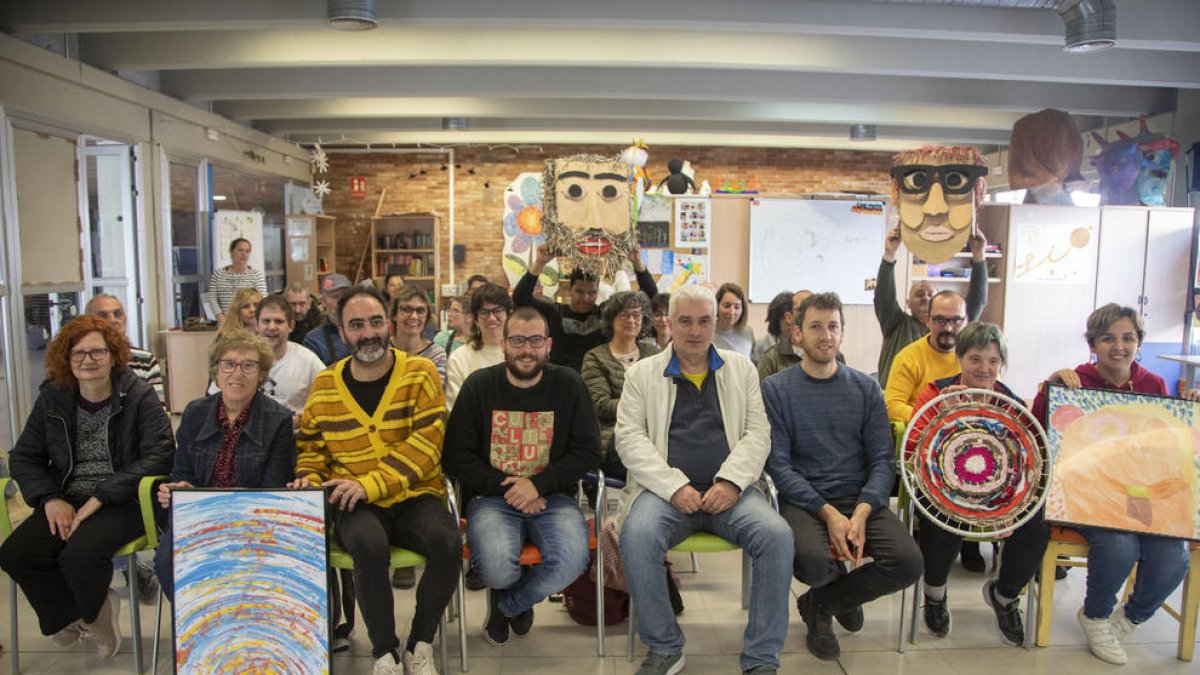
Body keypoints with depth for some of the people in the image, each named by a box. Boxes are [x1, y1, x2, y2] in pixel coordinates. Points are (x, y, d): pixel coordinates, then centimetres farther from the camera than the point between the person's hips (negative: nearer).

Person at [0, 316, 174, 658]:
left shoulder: (138, 395, -6)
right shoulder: (52, 399, 9)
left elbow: (159, 453, -14)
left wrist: (101, 497, -20)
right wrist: (50, 498, -7)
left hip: (124, 501, -5)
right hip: (69, 500, 5)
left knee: (80, 554, -30)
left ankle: (87, 614, 8)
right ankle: (80, 616, 7)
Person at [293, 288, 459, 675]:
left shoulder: (419, 373, 0)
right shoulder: (325, 385, 9)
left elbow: (426, 442, -11)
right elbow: (310, 447, 21)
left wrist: (370, 483, -21)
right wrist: (308, 479, -2)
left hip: (415, 496, 0)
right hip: (355, 506, 1)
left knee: (448, 542, -30)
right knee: (369, 544, -33)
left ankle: (420, 644, -4)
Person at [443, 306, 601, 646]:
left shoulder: (568, 384, 4)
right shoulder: (479, 385, 3)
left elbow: (588, 451, 1)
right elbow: (456, 455, 1)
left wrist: (538, 484, -12)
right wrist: (505, 488, -12)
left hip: (552, 497, 1)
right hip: (492, 496, 0)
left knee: (572, 561, -29)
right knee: (498, 569, -30)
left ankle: (507, 604, 8)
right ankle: (519, 601, 13)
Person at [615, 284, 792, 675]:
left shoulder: (741, 369, 16)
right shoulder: (642, 374, 11)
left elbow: (758, 433, 8)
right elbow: (629, 437, 1)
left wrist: (731, 482, -11)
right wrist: (674, 486, -13)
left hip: (729, 490, 1)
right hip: (666, 489, -1)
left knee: (777, 535, -27)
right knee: (637, 535, -32)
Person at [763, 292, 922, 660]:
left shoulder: (866, 388, 8)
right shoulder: (775, 389, 0)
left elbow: (883, 460, 3)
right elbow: (778, 464, -6)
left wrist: (862, 512, -15)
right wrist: (828, 512, -18)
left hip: (859, 499, 3)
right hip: (803, 500, -3)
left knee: (908, 561, -23)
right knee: (812, 561, -33)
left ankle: (820, 603, 7)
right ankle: (846, 592, 9)